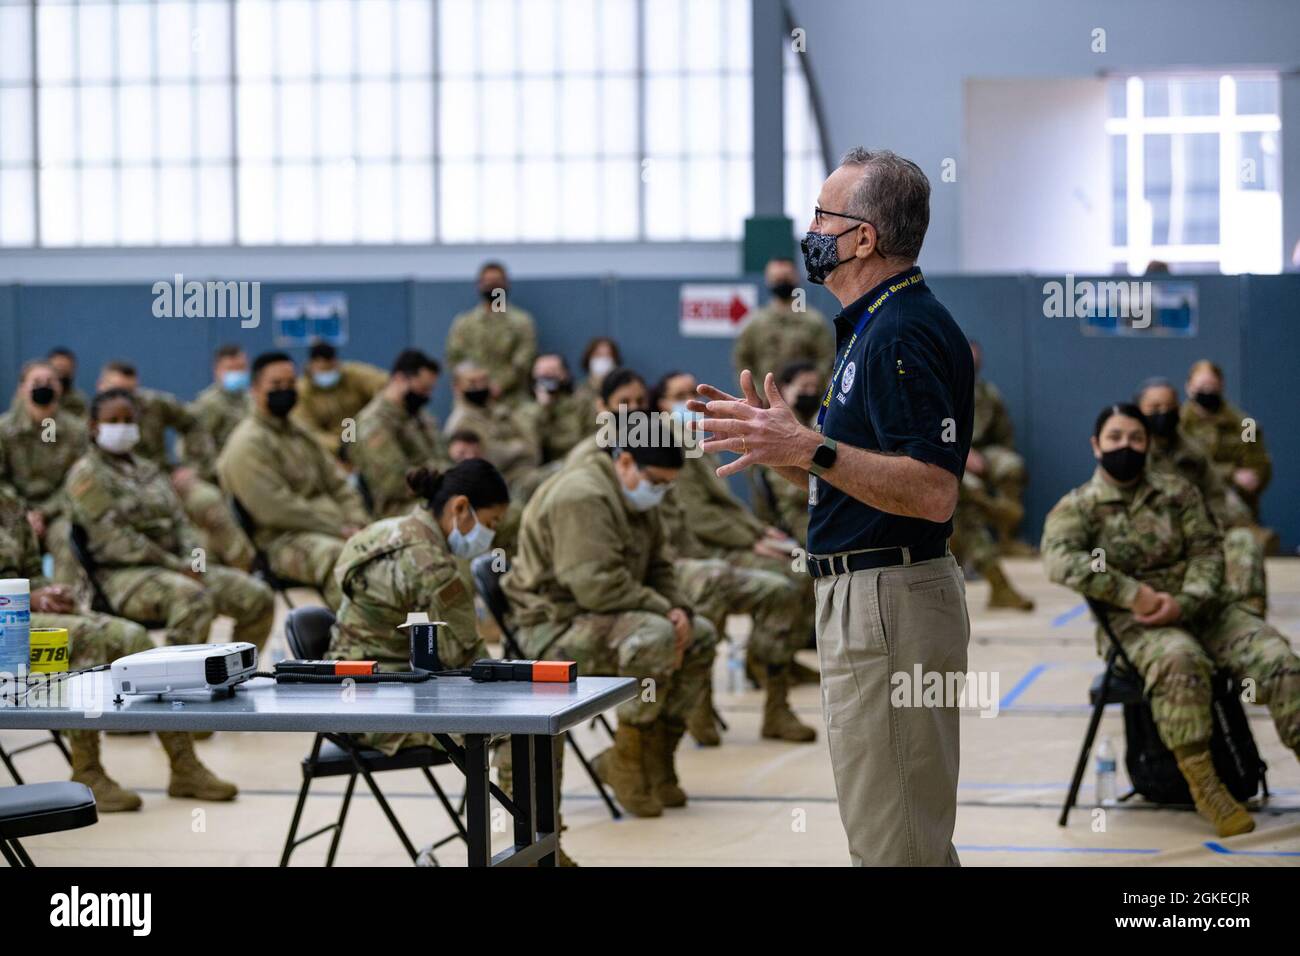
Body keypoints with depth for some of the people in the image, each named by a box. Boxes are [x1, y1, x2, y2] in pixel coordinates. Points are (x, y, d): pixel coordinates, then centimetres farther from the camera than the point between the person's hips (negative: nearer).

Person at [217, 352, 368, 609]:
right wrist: (337, 530, -14)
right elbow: (276, 510, -14)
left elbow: (338, 486, 24)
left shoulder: (299, 436, 24)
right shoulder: (248, 443, -4)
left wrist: (355, 524, 2)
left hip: (334, 532, 9)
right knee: (340, 558, -38)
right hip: (284, 540, -9)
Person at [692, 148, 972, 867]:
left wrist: (813, 449, -30)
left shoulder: (905, 334, -17)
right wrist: (777, 442, 14)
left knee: (894, 844, -7)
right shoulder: (874, 327, 18)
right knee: (913, 839, 16)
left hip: (890, 605, -11)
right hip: (862, 597, 11)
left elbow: (933, 492, -26)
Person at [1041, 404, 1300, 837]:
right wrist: (1133, 594, -25)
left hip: (1198, 606, 4)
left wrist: (1184, 603, -17)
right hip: (1133, 622, -4)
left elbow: (1207, 551, 4)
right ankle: (1202, 783, -32)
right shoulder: (1076, 507, 1)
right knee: (1181, 662, -37)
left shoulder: (1177, 491, 11)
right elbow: (1060, 558, -18)